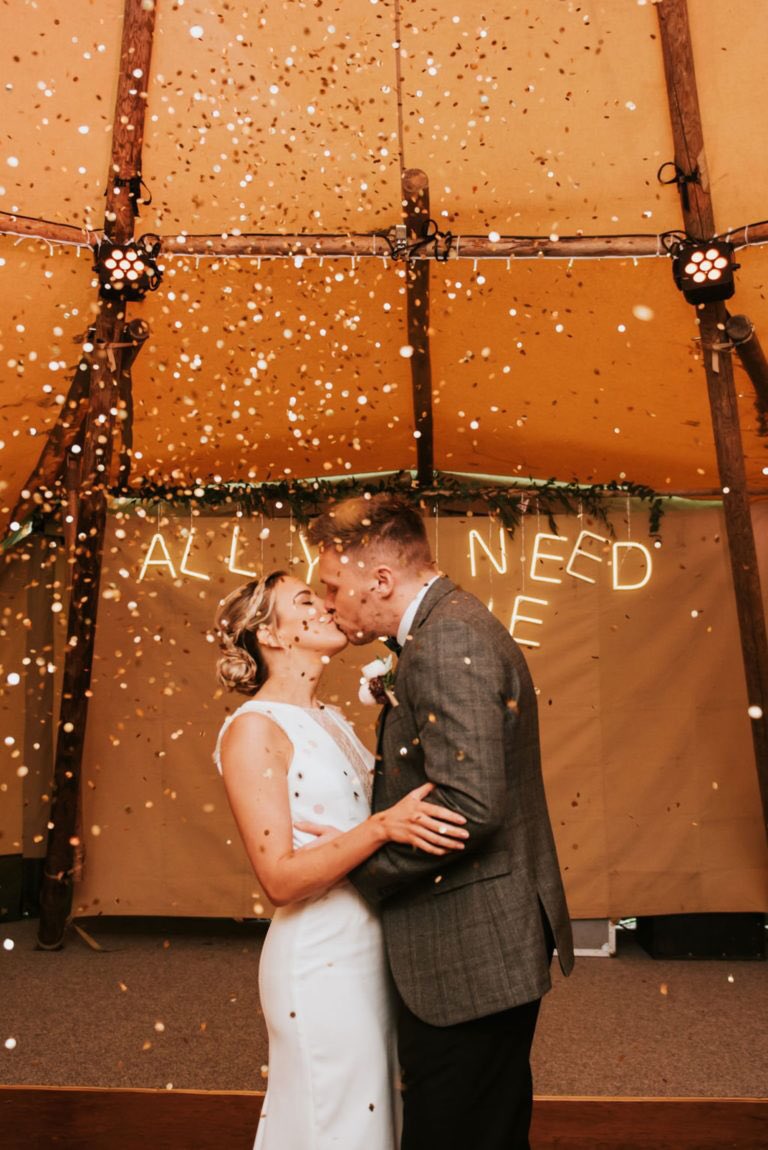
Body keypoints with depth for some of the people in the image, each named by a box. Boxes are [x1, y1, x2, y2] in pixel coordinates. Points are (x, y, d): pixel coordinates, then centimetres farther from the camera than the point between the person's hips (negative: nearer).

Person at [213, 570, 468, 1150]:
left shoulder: (332, 719, 8)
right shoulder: (253, 728, -16)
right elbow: (280, 878, -21)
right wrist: (383, 826, -32)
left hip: (372, 950, 8)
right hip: (321, 963, -8)